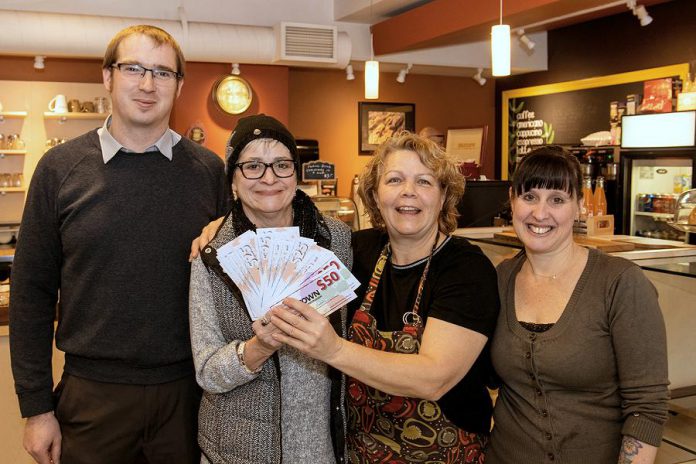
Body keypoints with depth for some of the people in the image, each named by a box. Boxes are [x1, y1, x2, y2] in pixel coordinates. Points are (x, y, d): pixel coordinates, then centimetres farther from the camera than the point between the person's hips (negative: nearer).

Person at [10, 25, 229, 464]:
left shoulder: (210, 170, -2)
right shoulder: (60, 168, -3)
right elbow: (32, 292, 0)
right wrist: (36, 406, -1)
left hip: (189, 390, 1)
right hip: (93, 394, 0)